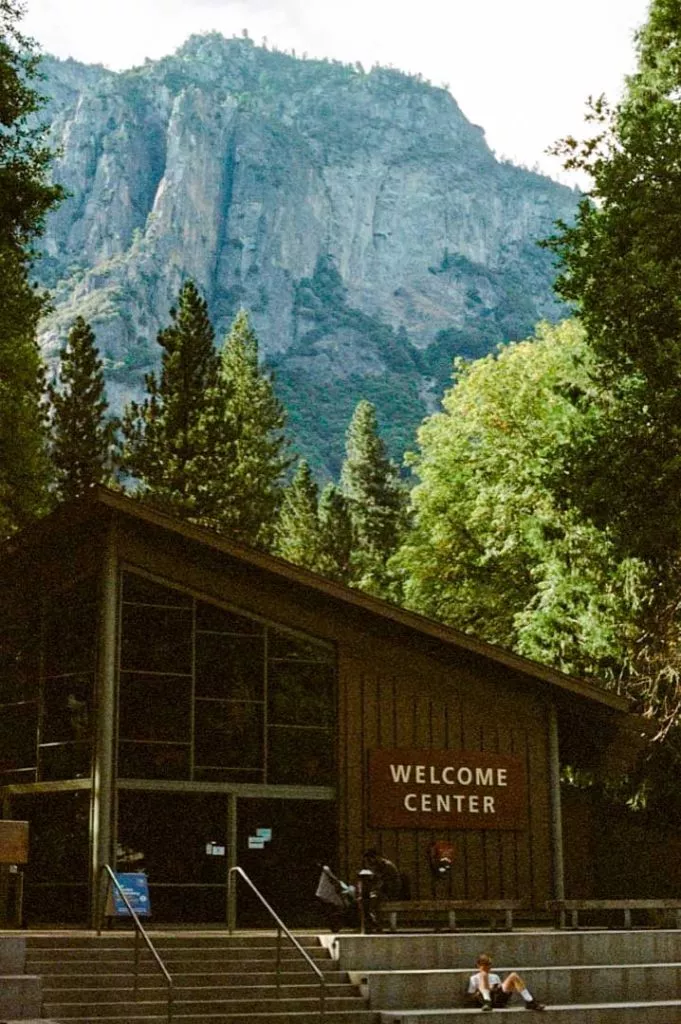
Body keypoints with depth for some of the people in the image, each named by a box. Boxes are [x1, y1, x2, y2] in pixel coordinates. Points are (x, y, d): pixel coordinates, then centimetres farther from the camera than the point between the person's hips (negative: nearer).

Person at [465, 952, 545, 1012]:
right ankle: (487, 1003, -47)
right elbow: (469, 997, 12)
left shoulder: (495, 977, 37)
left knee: (513, 976, -15)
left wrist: (502, 987, 7)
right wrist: (478, 993, -6)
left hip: (500, 997, 4)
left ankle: (530, 1002, -21)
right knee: (483, 974, -28)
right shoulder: (474, 978, 22)